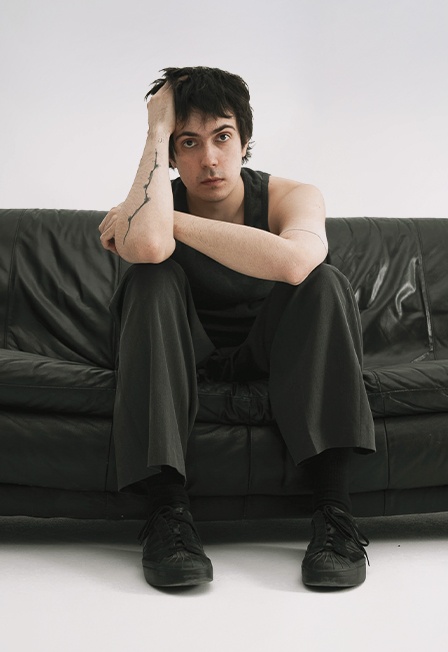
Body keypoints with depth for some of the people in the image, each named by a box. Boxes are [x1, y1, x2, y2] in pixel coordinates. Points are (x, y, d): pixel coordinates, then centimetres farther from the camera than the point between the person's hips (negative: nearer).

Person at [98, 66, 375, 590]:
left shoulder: (290, 197, -13)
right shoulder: (143, 209, -12)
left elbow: (292, 262, -39)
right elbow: (146, 244, -41)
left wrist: (171, 220, -33)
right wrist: (158, 131, -27)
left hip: (267, 351, 0)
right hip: (181, 359, 0)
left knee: (324, 282, -27)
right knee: (151, 278, -28)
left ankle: (333, 508, -34)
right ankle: (166, 512, -36)